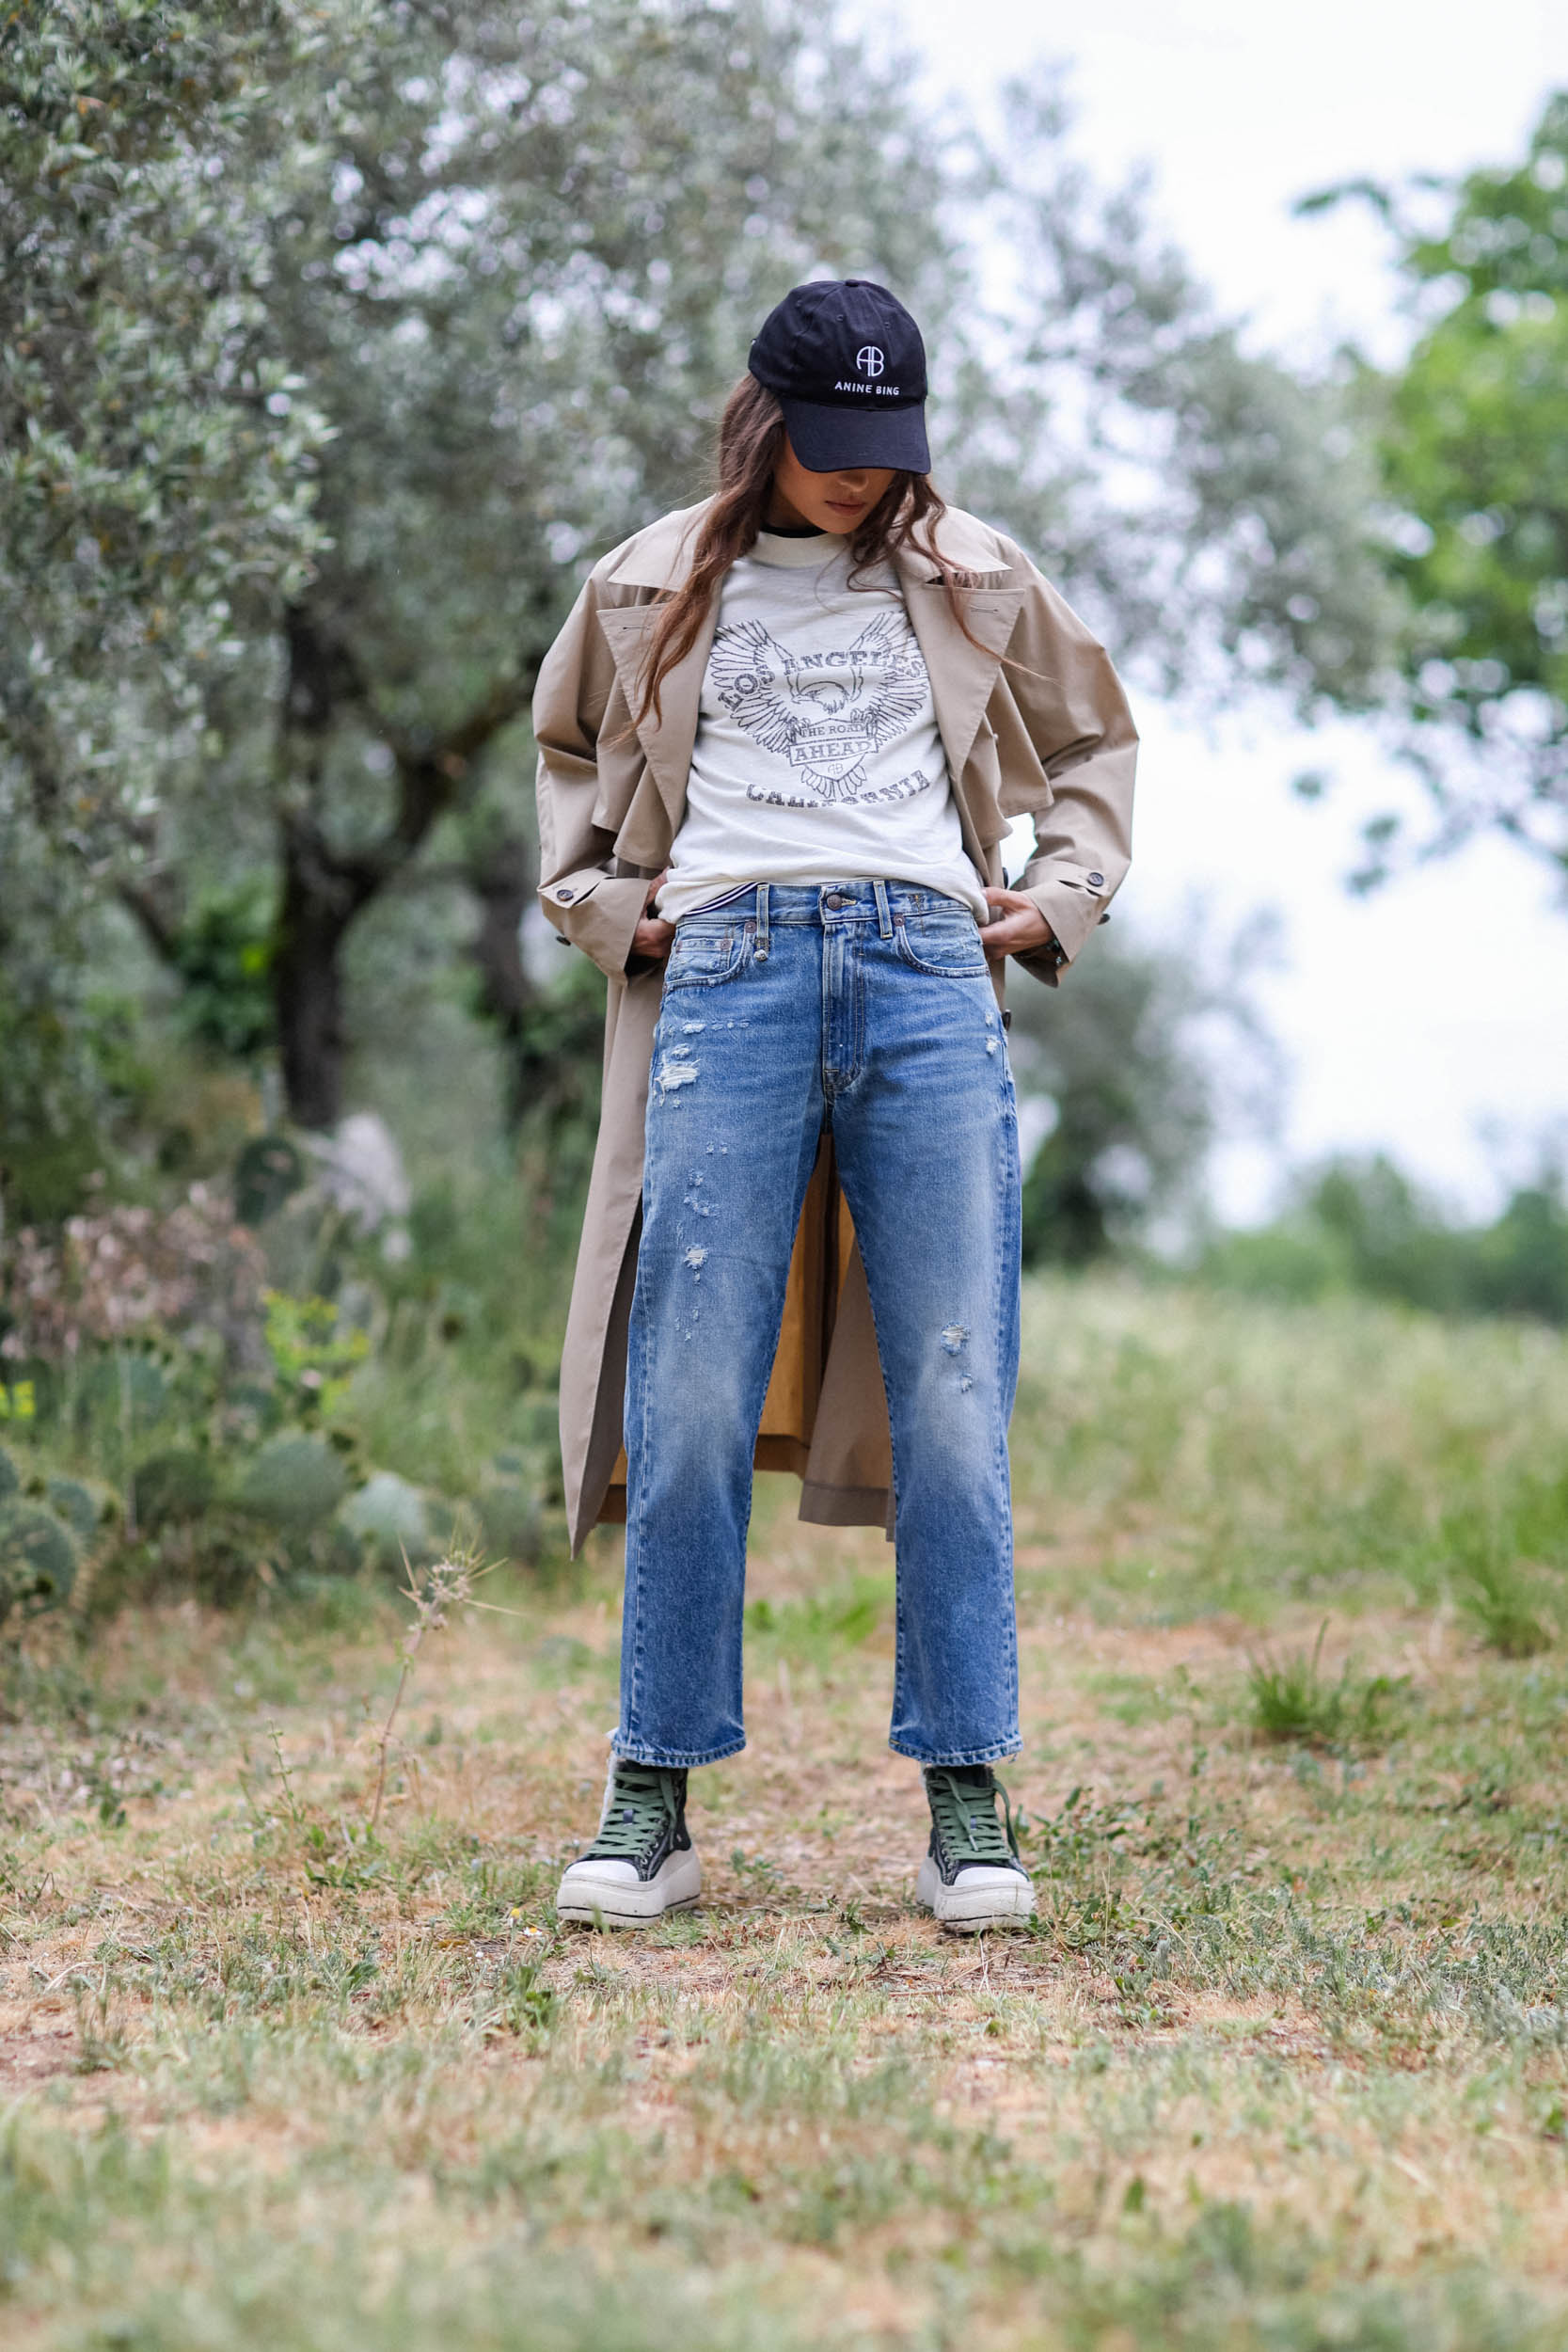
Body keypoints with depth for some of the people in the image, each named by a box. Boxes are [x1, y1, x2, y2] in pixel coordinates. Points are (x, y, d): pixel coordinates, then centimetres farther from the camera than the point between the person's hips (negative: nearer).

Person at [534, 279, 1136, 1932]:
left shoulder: (969, 579, 18)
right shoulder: (655, 589, 17)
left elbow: (1094, 739, 31)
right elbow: (567, 750, 33)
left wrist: (1057, 897, 16)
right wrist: (602, 902, 17)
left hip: (930, 973, 1)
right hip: (728, 975, 0)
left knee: (951, 1400, -5)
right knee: (690, 1407, -7)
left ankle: (967, 1797, 1)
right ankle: (654, 1796, 0)